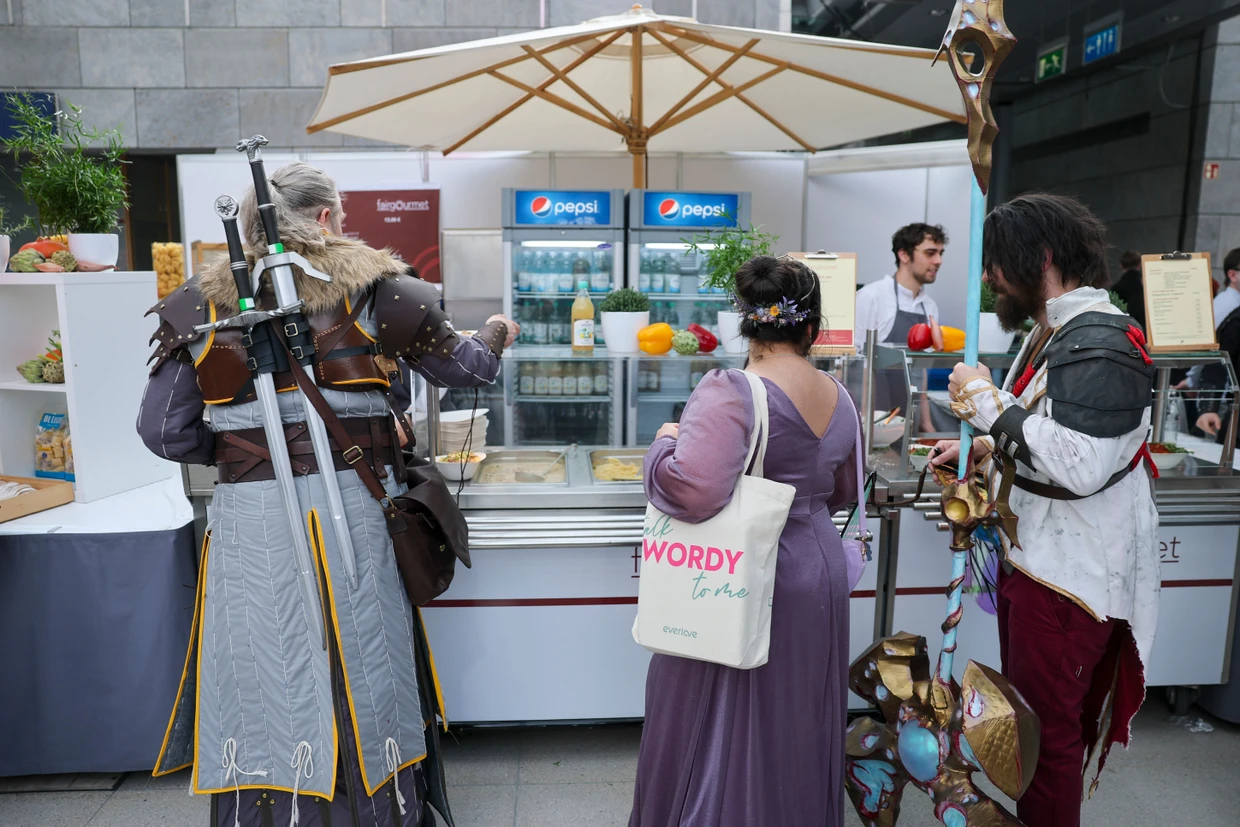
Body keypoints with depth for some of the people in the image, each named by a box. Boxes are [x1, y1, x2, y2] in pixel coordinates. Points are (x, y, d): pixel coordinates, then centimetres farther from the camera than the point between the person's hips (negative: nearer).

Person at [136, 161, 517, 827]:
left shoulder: (200, 305, 5)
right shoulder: (369, 288, -2)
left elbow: (165, 432, 4)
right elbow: (460, 366, 8)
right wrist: (496, 335, 29)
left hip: (248, 520, 2)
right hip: (350, 506, -1)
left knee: (261, 682, 13)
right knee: (357, 678, 12)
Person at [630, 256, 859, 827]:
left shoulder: (729, 392, -21)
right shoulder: (839, 398, 3)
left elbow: (693, 489, -33)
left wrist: (667, 443, -13)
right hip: (821, 572, 7)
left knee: (721, 727, 11)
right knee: (799, 721, 23)